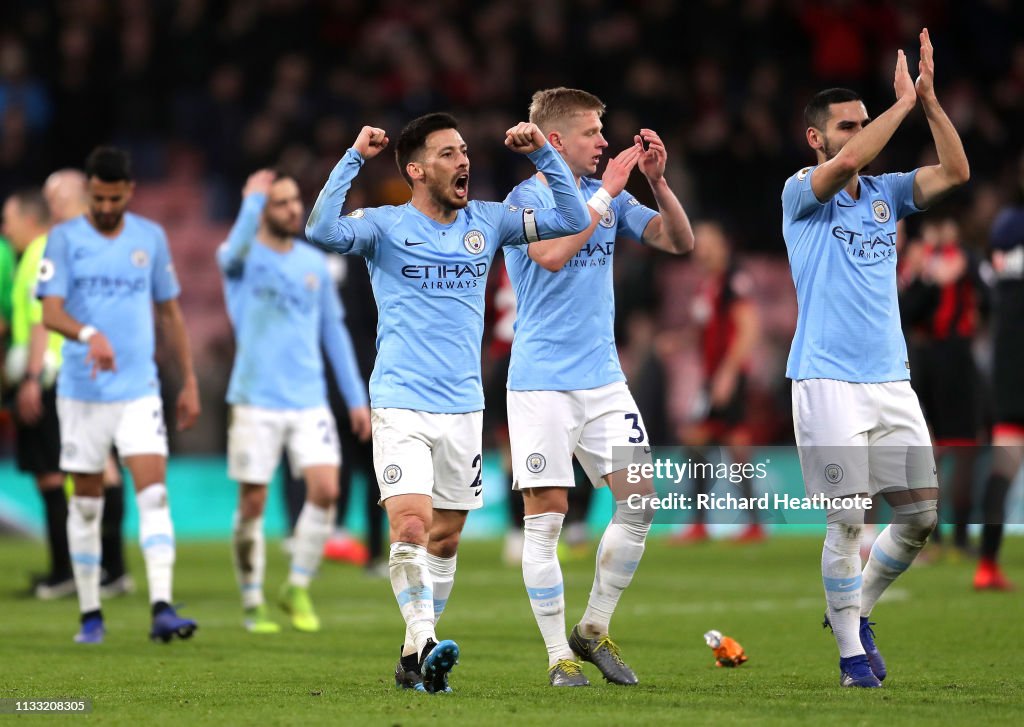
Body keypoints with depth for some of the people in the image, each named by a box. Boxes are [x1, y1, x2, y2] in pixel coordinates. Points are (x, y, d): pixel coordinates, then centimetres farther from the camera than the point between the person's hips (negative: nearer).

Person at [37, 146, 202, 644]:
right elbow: (50, 312, -14)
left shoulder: (150, 238, 7)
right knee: (86, 504, 6)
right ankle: (90, 616, 16)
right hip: (82, 392, -1)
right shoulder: (64, 239, -2)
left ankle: (161, 608, -21)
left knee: (154, 493, -14)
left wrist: (189, 383, 12)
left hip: (139, 391, 1)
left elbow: (169, 312, 14)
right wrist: (89, 334, -35)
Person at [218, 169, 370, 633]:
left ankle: (298, 589, 6)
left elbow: (334, 330, 17)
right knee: (253, 503, 0)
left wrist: (356, 397, 15)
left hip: (309, 400, 3)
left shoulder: (314, 263, 11)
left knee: (326, 490, -11)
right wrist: (252, 201, -25)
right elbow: (236, 251, -30)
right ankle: (253, 603, 13)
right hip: (256, 401, -3)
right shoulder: (242, 259, -2)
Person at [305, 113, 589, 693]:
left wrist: (543, 154, -2)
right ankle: (424, 643, -22)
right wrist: (355, 158, -21)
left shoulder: (486, 222, 8)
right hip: (401, 404, -4)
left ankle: (416, 659, 17)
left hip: (463, 406, 4)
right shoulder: (386, 226, -3)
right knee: (411, 528, -20)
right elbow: (321, 231, -21)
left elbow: (573, 220, 7)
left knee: (445, 538, 8)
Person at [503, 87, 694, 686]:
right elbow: (553, 254, -25)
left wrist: (657, 180, -9)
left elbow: (681, 242, 5)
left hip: (603, 378, 5)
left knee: (641, 501, -2)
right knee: (546, 518, -5)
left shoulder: (609, 196, 10)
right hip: (542, 382, -5)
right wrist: (606, 192, -22)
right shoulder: (527, 199, -6)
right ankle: (560, 657, 2)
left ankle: (594, 630, 13)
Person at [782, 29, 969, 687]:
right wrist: (904, 101, -18)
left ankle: (858, 608, 25)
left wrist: (929, 98, -10)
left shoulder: (886, 194, 13)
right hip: (829, 381, -5)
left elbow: (956, 171, -1)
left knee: (923, 516, 4)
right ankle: (850, 648, 6)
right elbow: (845, 164, -22)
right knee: (847, 521, -7)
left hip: (891, 381, 5)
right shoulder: (802, 193, -1)